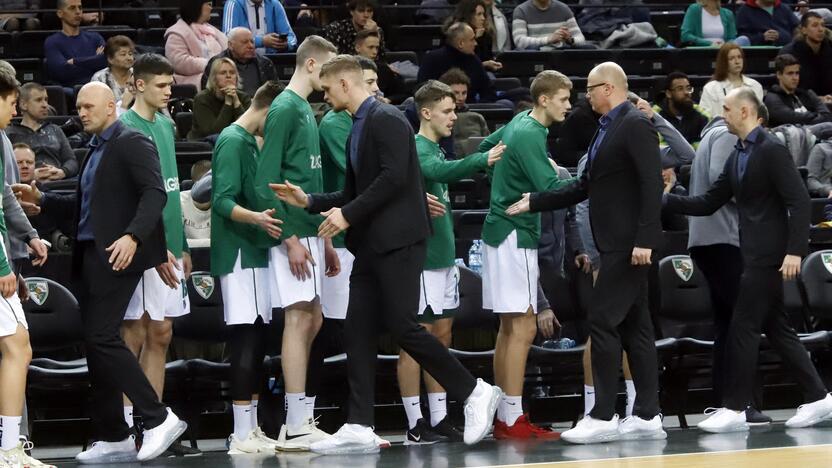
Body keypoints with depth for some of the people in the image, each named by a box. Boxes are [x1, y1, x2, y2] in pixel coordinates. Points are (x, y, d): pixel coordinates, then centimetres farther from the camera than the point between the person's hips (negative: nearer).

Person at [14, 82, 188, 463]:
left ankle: (157, 418, -10)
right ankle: (113, 438, 11)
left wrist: (133, 236, -29)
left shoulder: (131, 143, -8)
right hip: (90, 255, 9)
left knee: (102, 337, -15)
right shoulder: (96, 149, 20)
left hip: (117, 255, -9)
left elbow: (154, 193, -18)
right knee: (96, 343, 7)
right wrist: (42, 199, 16)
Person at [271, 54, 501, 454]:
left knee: (402, 326, -12)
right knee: (358, 332, 2)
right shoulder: (358, 130, 19)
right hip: (371, 246, 10)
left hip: (398, 240, -9)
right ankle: (359, 428, 1)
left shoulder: (387, 120, -9)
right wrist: (309, 201, 11)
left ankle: (474, 393, 0)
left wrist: (348, 214, -18)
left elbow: (395, 177, -20)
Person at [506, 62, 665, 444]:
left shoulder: (636, 125, -11)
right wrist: (534, 203, 18)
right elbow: (585, 187, 22)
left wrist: (644, 240, -24)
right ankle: (646, 416, 9)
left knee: (603, 321, -10)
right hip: (615, 244, 10)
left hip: (630, 244, -10)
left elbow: (651, 183, -19)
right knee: (633, 327, 8)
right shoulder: (607, 129, 18)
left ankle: (603, 416, -9)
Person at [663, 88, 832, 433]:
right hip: (754, 255, 9)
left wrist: (795, 251, -23)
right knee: (776, 329, 11)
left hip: (769, 255, -9)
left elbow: (799, 201, -17)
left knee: (742, 328, -7)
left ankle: (734, 409, -4)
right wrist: (664, 201, 5)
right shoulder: (737, 157, 15)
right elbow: (708, 203, 16)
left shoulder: (772, 150, -12)